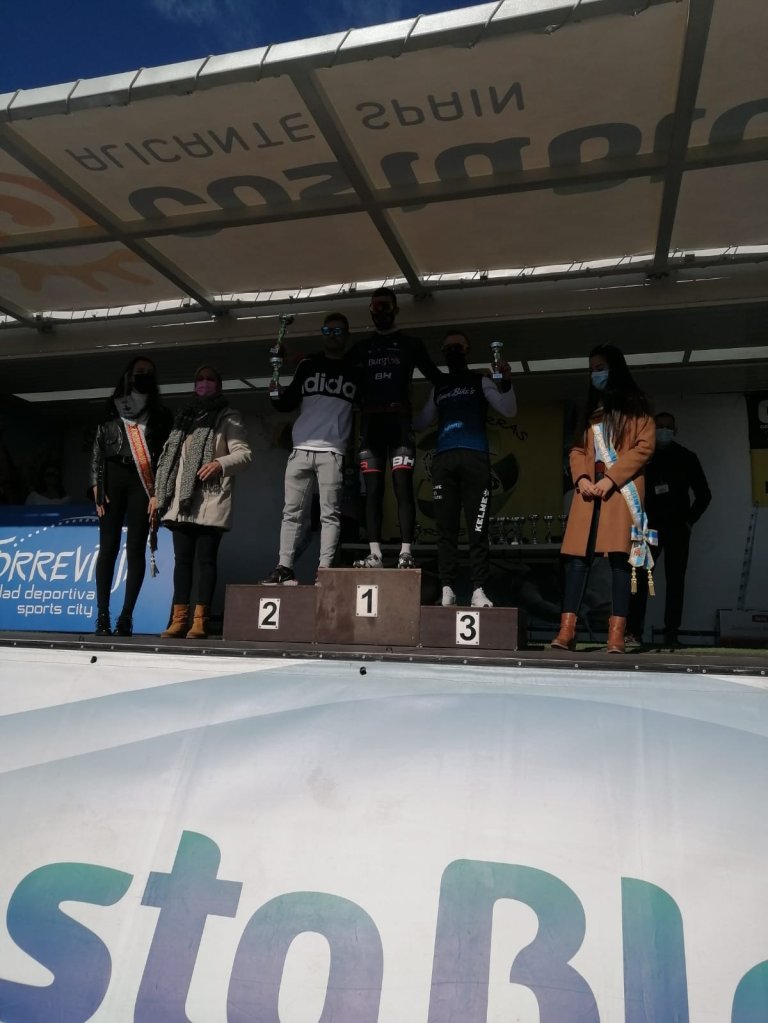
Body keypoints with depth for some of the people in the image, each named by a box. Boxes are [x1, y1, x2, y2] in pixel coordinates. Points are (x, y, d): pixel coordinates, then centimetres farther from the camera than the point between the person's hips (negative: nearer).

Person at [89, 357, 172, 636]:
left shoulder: (161, 414, 14)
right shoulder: (112, 410, 15)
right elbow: (97, 448, 10)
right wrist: (96, 484, -2)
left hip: (143, 482, 0)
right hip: (113, 478, 1)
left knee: (135, 549, -5)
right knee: (108, 546, -5)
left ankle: (126, 616, -5)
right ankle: (102, 614, -5)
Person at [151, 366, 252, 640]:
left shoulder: (229, 418, 5)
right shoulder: (183, 417, 22)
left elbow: (244, 453, -5)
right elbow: (169, 458, 21)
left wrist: (220, 463, -24)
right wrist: (158, 493, 15)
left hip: (210, 502, -5)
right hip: (181, 501, 5)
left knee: (205, 559, -6)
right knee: (182, 559, 4)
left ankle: (199, 620, -4)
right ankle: (179, 619, 5)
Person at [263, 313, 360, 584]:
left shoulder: (354, 371, 12)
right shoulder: (308, 366, 16)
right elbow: (287, 404, 15)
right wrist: (275, 392, -4)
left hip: (332, 452, -2)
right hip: (301, 450, 2)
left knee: (330, 513, -5)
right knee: (292, 512, 0)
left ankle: (324, 571, -6)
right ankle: (284, 568, 3)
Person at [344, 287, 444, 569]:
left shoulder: (411, 344, 15)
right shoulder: (361, 347, 21)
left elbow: (436, 377, 13)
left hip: (399, 422, -2)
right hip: (370, 423, 3)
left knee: (403, 487, -11)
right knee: (372, 490, -3)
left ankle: (406, 553, -15)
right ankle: (374, 554, -4)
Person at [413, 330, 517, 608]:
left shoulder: (480, 381, 15)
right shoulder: (438, 389, 24)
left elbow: (508, 410, 2)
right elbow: (420, 423, 25)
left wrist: (506, 383, -15)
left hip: (474, 458, -3)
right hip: (443, 460, 3)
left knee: (477, 528, -7)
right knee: (445, 528, -2)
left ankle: (478, 591, -8)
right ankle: (447, 591, -1)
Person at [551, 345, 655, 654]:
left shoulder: (635, 406, 8)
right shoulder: (590, 410, 22)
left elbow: (645, 446, -3)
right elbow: (577, 449, 16)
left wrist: (611, 479, -13)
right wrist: (581, 478, -4)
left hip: (622, 490, -4)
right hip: (589, 491, 5)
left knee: (620, 556, -8)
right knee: (577, 556, -4)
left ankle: (617, 633, -9)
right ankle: (567, 629, -6)